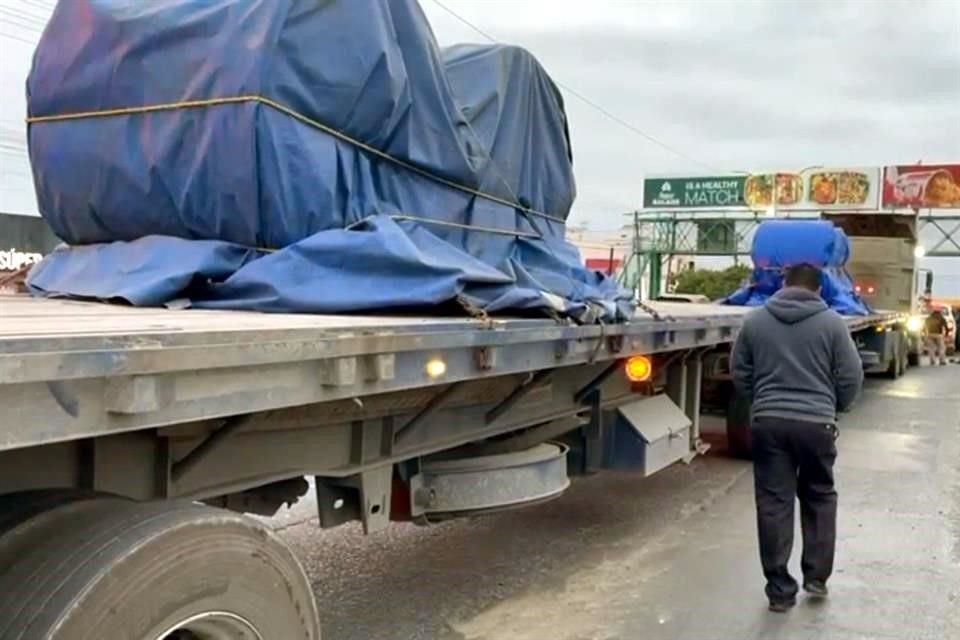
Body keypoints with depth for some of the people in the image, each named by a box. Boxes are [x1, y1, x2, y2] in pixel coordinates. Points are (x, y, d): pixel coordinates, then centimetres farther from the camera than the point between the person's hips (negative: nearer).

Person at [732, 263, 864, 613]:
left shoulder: (755, 320, 4)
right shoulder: (831, 321, -2)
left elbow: (740, 373, 9)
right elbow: (851, 377, 0)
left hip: (768, 422, 1)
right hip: (816, 422, -1)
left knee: (773, 503, 5)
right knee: (819, 497, 19)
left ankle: (780, 589, 9)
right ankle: (817, 576, 22)